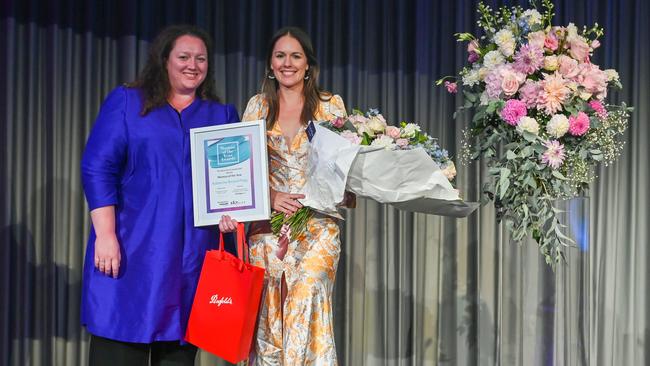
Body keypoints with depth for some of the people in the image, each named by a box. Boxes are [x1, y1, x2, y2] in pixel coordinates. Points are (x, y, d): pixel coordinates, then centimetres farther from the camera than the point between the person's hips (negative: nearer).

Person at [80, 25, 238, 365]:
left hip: (195, 254, 3)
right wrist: (105, 234, -11)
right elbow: (97, 168, -1)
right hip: (131, 248, -2)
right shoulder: (125, 101, 7)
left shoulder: (223, 116, 15)